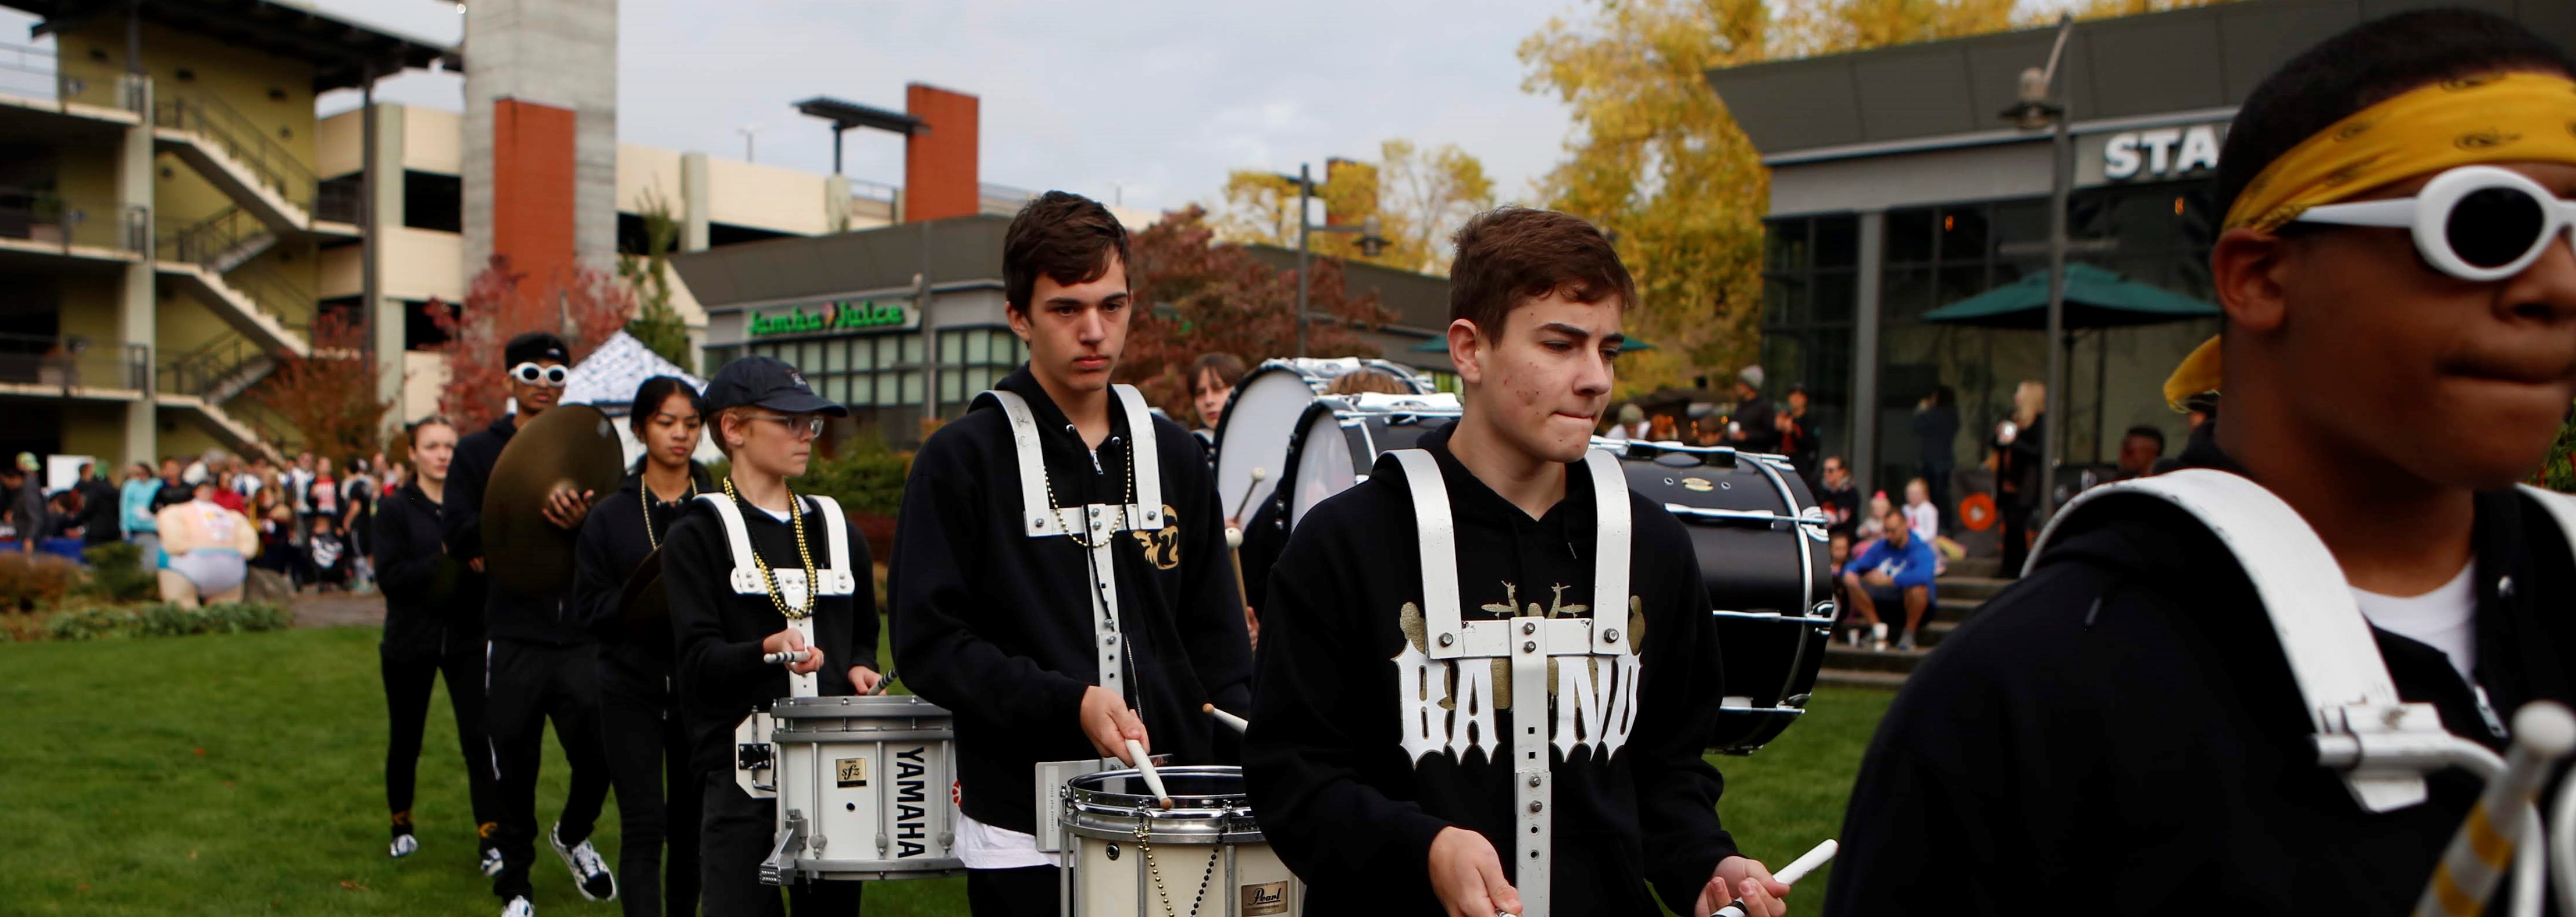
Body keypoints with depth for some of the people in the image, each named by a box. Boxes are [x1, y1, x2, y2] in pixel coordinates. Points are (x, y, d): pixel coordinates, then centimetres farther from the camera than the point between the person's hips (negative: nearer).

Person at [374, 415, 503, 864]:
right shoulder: (396, 510, -2)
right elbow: (389, 576, -12)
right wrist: (443, 559, -21)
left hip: (467, 639, 0)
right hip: (410, 642, 0)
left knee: (479, 740, -7)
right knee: (405, 741, 13)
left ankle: (490, 838, -3)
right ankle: (402, 826, 35)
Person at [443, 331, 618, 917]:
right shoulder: (479, 451, 7)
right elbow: (456, 535, -6)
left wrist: (583, 522, -23)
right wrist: (529, 513, -21)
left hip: (583, 633, 1)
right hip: (514, 636, -1)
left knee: (600, 754, 1)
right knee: (515, 766, 6)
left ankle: (572, 836, 33)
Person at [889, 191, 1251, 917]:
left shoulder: (1172, 456, 9)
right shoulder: (962, 460, -5)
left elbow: (1216, 639, 12)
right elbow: (927, 641, -9)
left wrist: (1246, 778, 0)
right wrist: (1068, 704, -20)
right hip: (1024, 838, -4)